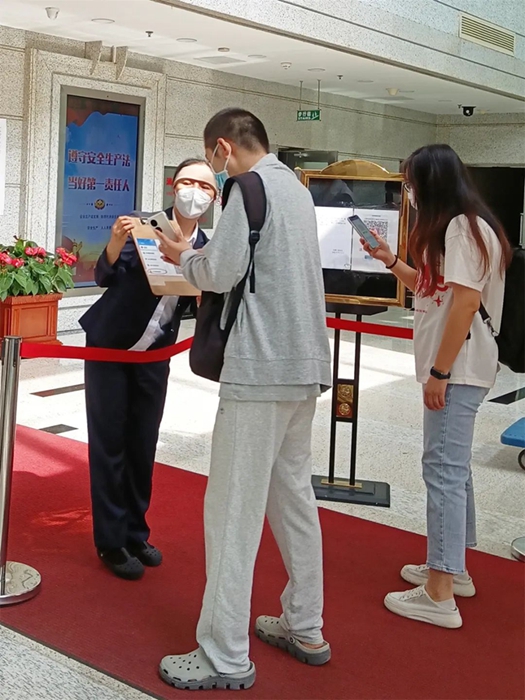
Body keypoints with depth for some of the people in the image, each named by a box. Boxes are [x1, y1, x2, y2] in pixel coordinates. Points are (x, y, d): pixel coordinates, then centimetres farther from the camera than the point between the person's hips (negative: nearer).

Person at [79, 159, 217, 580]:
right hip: (109, 348, -4)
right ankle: (112, 542, 9)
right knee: (109, 444, 0)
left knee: (143, 446, 11)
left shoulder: (208, 249, -3)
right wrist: (116, 242, -39)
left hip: (154, 356, 4)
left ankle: (136, 533, 25)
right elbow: (105, 277, -21)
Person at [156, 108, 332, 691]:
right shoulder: (297, 188, 18)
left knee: (233, 510, -3)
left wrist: (183, 256, 5)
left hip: (261, 369, -9)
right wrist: (204, 259, 13)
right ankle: (305, 630, 27)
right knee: (294, 498, 16)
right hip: (304, 365, 10)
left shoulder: (252, 188, -10)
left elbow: (219, 274, -14)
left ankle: (225, 658, 4)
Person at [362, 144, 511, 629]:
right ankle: (453, 569, 29)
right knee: (453, 466, 16)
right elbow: (432, 289, 22)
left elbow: (466, 302, -22)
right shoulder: (454, 229, 17)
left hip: (458, 369, -11)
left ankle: (439, 596, -5)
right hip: (454, 368, 11)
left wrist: (439, 372, -22)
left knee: (444, 470, -9)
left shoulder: (463, 227, -15)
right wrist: (390, 260, 16)